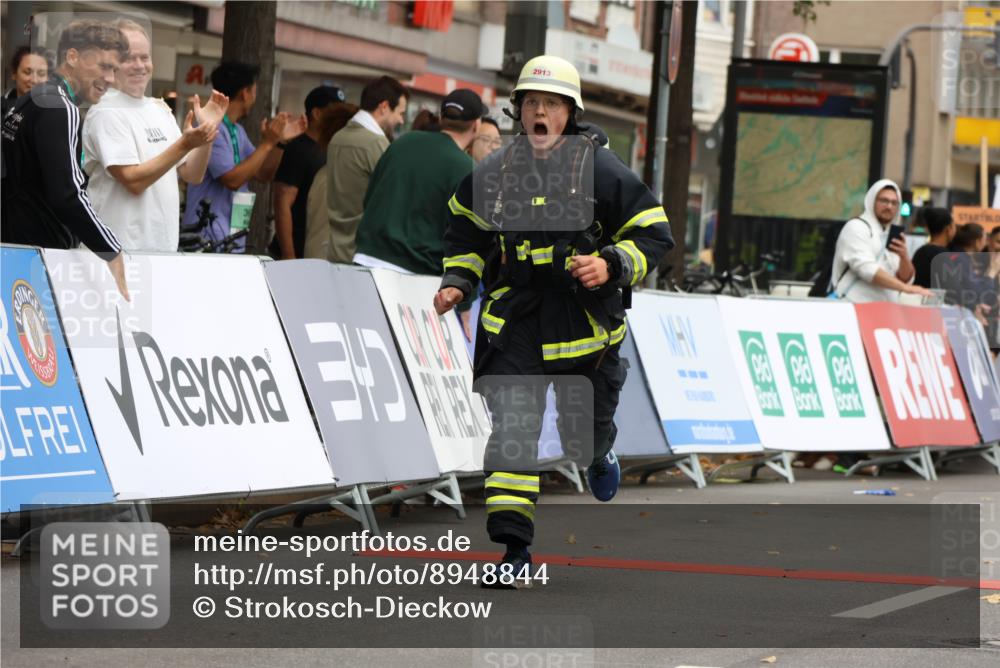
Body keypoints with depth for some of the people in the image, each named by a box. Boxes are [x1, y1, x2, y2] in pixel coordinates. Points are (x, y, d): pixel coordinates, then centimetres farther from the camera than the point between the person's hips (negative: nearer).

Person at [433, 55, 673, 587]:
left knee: (584, 430, 12)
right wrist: (456, 283, 6)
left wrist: (611, 266, -19)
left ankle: (600, 455, 52)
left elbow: (653, 234, -4)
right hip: (514, 318, 2)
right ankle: (514, 549, -11)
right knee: (511, 428, -11)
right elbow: (467, 231, 20)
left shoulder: (601, 170, -8)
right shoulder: (495, 173, 2)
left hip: (585, 318, -1)